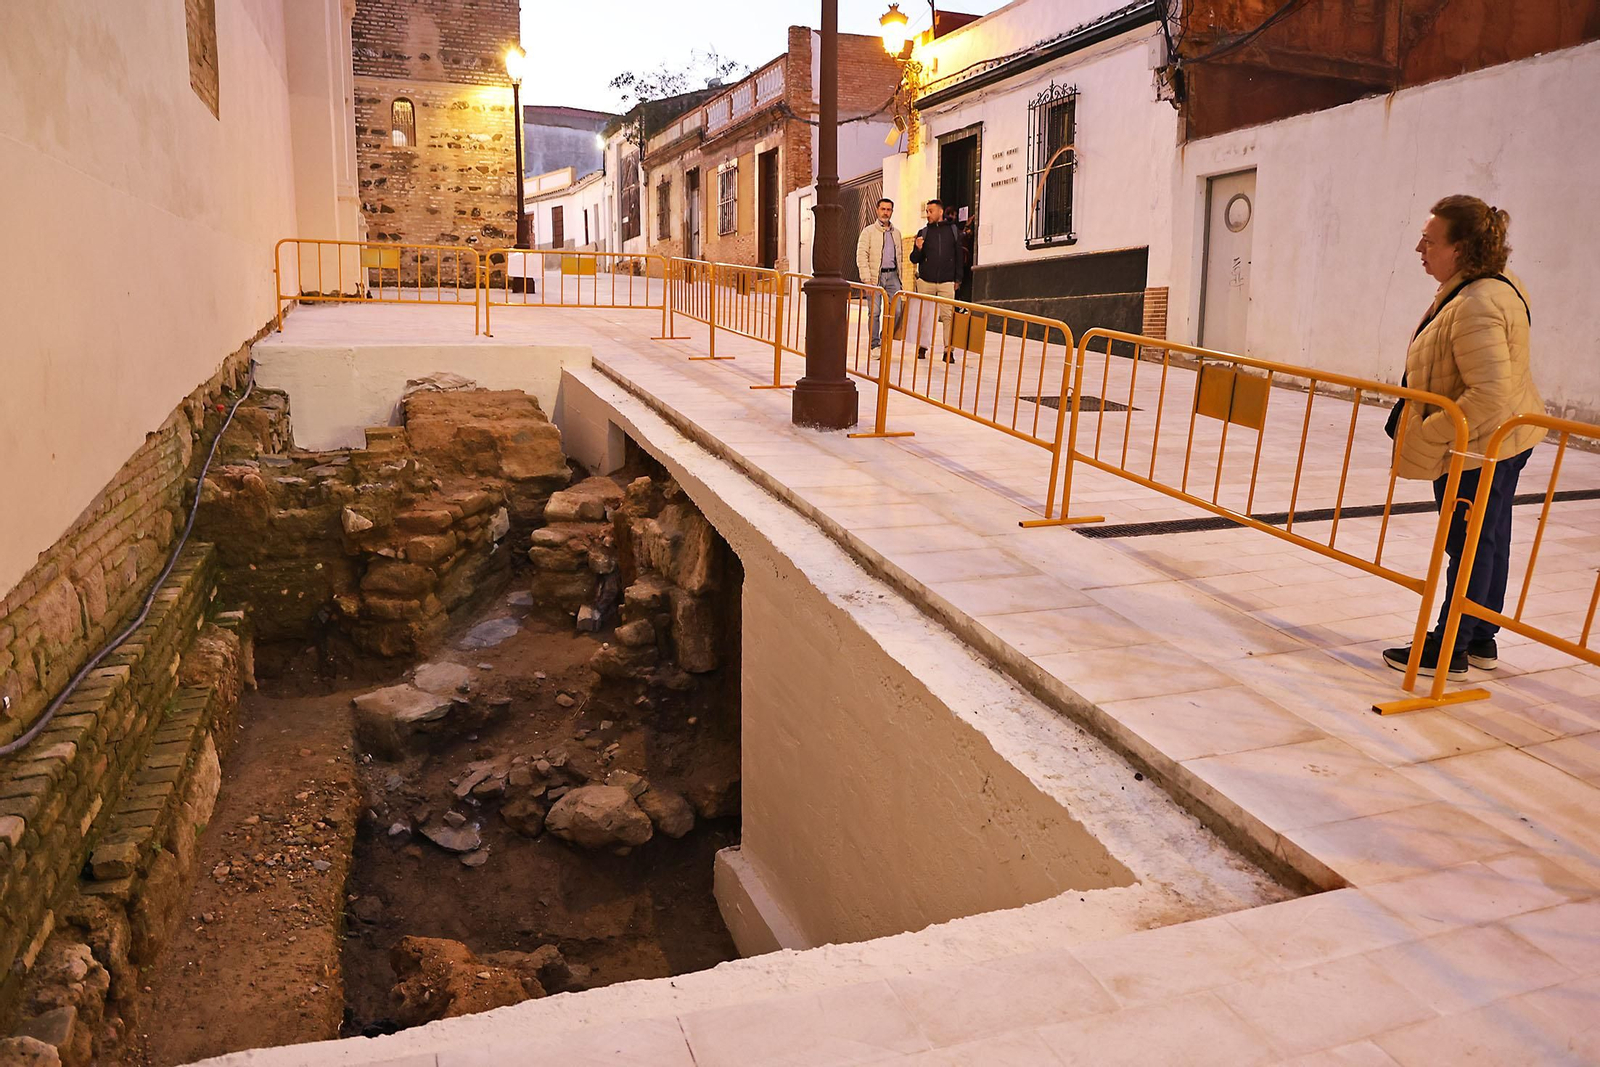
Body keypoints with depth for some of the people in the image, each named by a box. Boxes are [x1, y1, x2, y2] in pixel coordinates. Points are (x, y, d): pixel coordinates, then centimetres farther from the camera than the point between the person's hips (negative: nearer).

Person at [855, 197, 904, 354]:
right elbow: (861, 255, -4)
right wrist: (867, 278, -13)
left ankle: (884, 339, 17)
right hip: (875, 276, -4)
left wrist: (899, 276, 12)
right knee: (875, 312, -5)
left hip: (892, 275, 4)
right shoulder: (869, 231, 2)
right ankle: (875, 345, 3)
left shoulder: (896, 233, 16)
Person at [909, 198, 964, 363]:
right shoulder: (923, 232, 9)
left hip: (946, 282, -1)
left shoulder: (953, 230, 9)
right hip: (926, 281, 1)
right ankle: (921, 347, 14)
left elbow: (959, 256, 12)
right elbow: (914, 259, 10)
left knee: (948, 315, -7)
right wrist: (918, 249, -12)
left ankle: (948, 350, -5)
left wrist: (957, 279, 8)